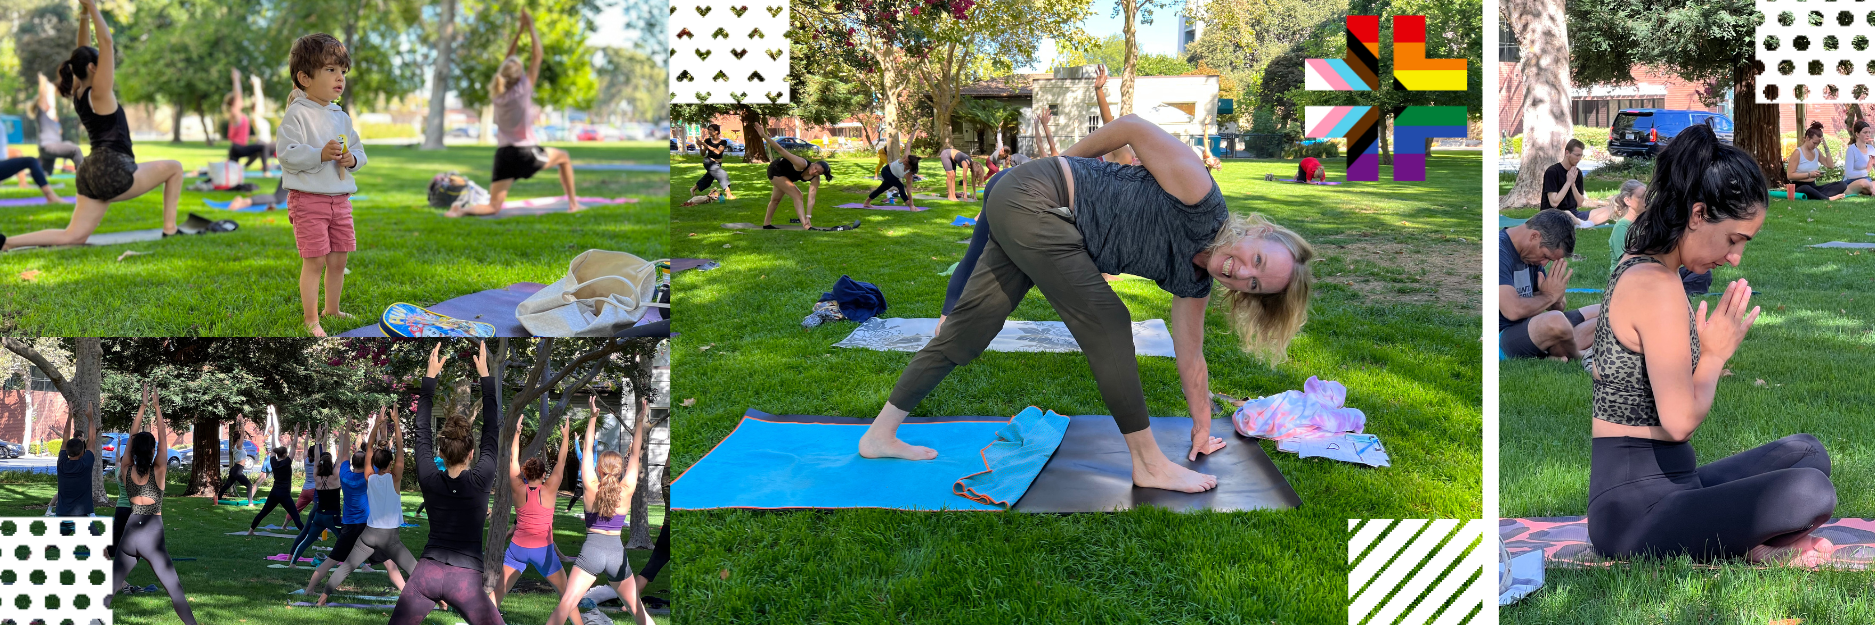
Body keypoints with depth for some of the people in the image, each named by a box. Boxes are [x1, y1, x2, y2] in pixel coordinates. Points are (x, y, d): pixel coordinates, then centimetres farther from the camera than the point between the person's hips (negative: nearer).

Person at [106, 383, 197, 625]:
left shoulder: (127, 471, 1)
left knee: (110, 587, 12)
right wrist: (156, 407, 7)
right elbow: (163, 437, 1)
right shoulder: (159, 471, -8)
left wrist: (143, 406, 11)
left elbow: (133, 435, 8)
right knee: (175, 590, 1)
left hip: (130, 533, 3)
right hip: (152, 534, -3)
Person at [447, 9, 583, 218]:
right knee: (564, 157, 26)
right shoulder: (523, 89, -9)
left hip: (503, 154, 4)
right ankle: (573, 203, 21)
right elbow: (537, 57, -4)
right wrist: (530, 27, 4)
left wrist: (521, 29, 17)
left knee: (493, 207, 3)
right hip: (527, 153, -4)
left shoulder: (496, 92, 5)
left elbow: (507, 59, 15)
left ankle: (461, 210, -26)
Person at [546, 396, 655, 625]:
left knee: (565, 605, -8)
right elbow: (635, 454, 7)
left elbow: (587, 450, 5)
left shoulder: (591, 487, 0)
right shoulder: (627, 490, 0)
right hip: (617, 553, 1)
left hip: (592, 550, -1)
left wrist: (593, 418, 5)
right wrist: (639, 423, 8)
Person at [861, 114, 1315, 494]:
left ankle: (881, 434, 18)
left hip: (1026, 219, 8)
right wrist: (1071, 157, -2)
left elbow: (1191, 358, 14)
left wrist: (1203, 429, 20)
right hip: (1033, 196, -8)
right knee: (1107, 324, -7)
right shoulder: (1202, 204, -20)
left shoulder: (1193, 284, 3)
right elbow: (1134, 128, -14)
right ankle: (1149, 464, 1)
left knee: (967, 333, 10)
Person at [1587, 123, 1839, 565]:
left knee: (1807, 451, 20)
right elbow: (1680, 421, -23)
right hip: (1635, 508, -11)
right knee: (1811, 492, -26)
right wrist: (1716, 354, -6)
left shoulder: (1634, 268, 14)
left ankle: (1752, 546, -2)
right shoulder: (1657, 286, -18)